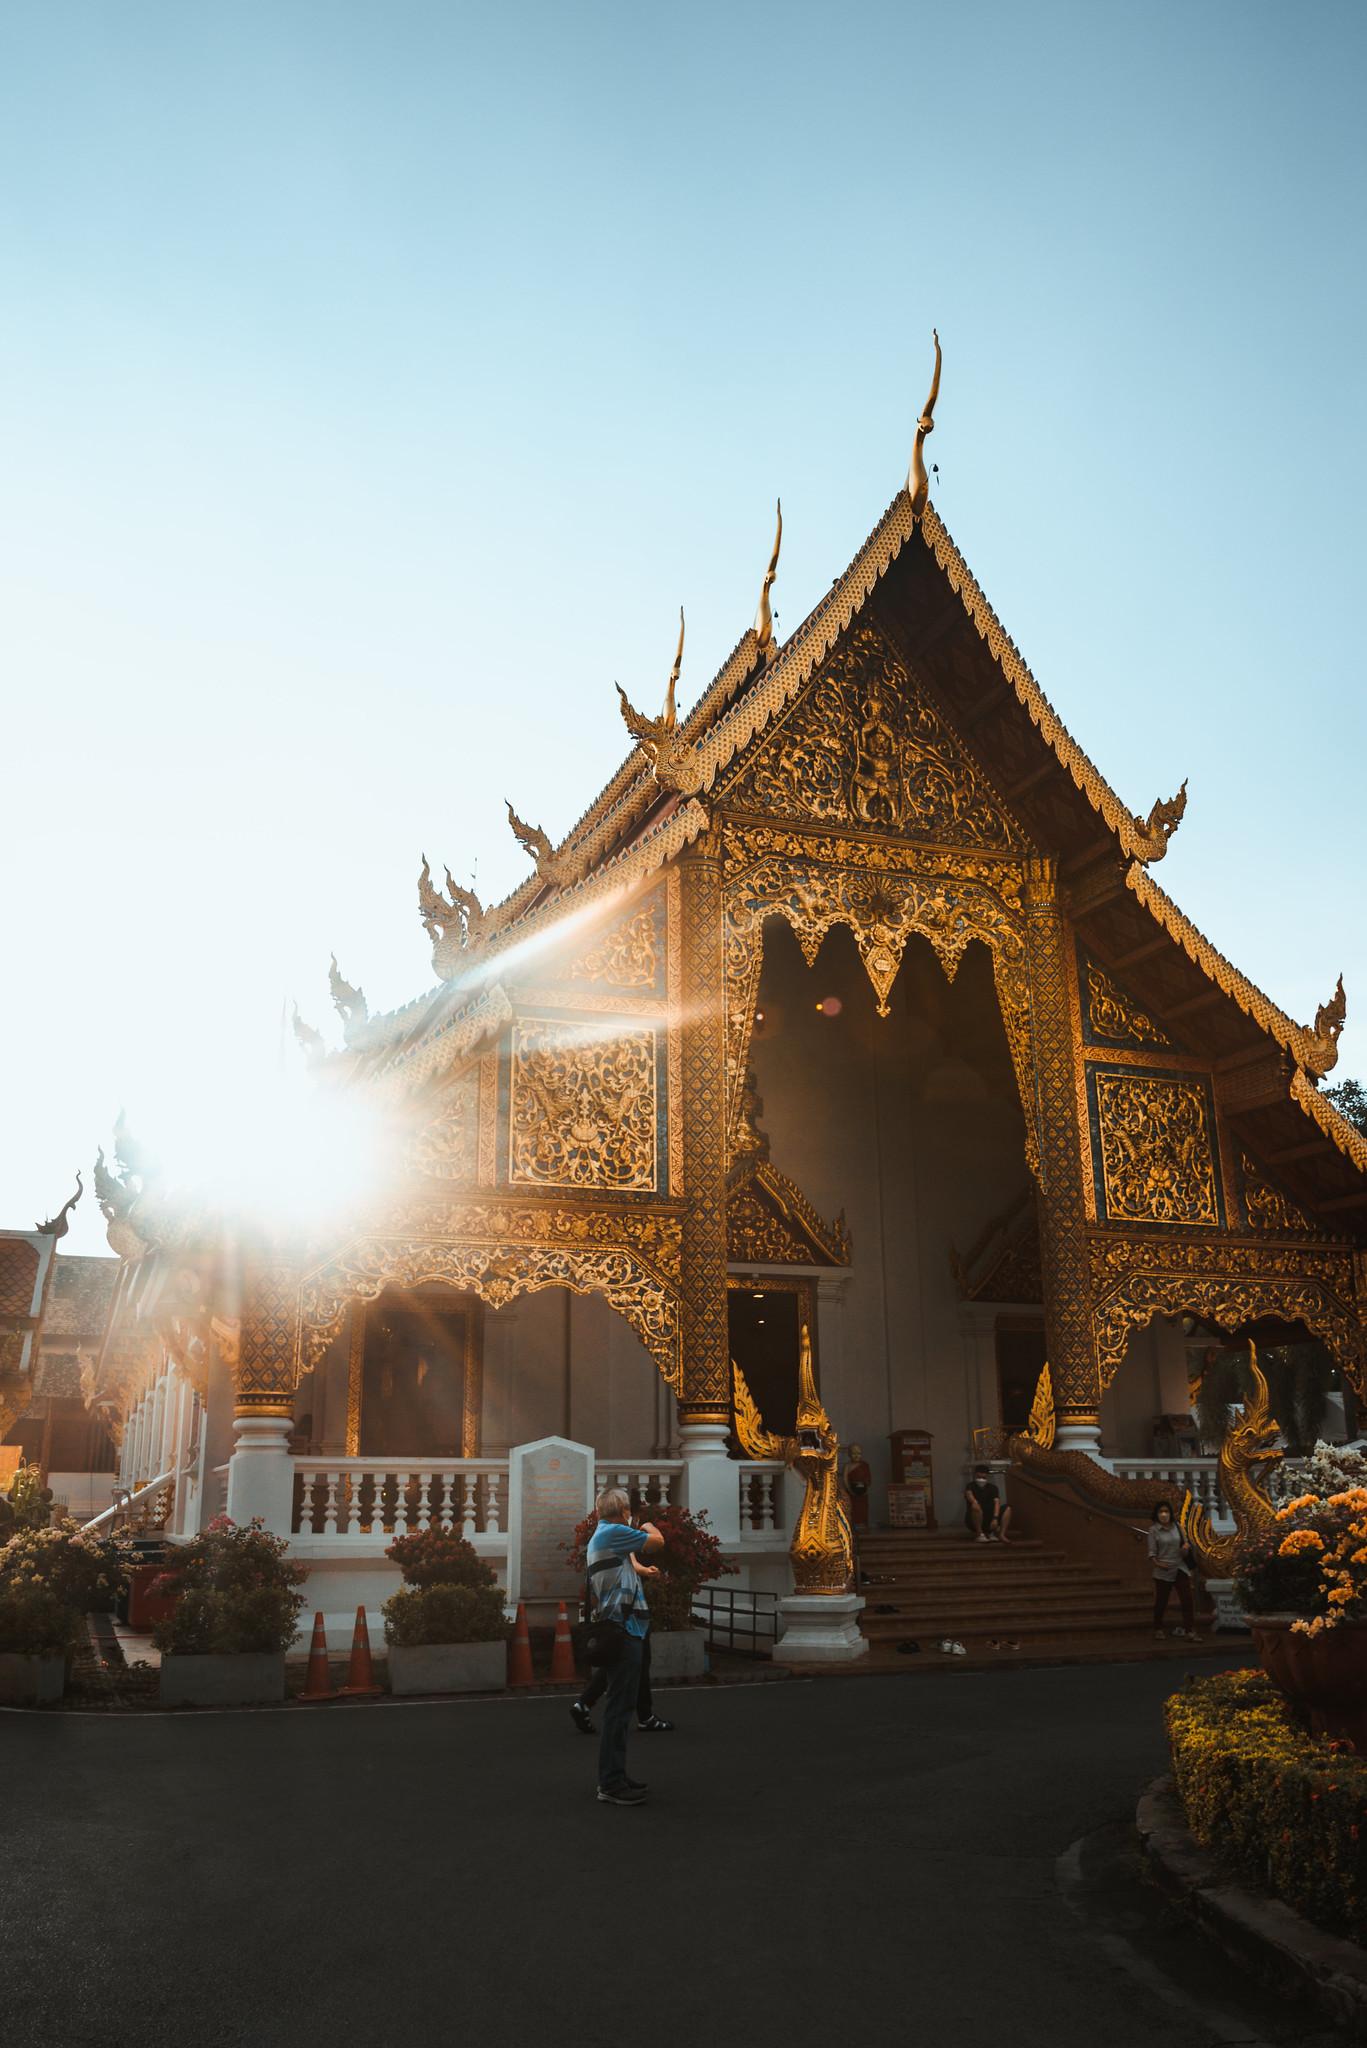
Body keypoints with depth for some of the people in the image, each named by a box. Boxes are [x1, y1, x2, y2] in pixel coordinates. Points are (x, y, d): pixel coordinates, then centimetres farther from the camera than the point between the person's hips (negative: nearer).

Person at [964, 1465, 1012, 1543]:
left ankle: (1001, 1534, -23)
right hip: (972, 1521, -3)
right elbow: (968, 1494, -29)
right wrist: (974, 1502, -50)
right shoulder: (971, 1486, -5)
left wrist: (995, 1518, -31)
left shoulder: (992, 1488, 2)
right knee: (975, 1507, -35)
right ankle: (979, 1534, -25)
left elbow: (997, 1502, -14)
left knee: (1007, 1509, -14)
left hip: (989, 1519, 3)